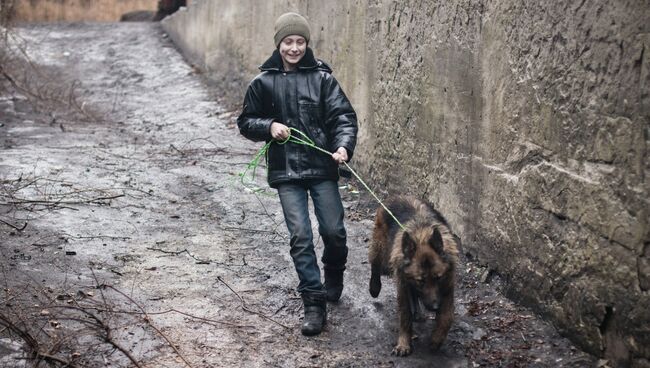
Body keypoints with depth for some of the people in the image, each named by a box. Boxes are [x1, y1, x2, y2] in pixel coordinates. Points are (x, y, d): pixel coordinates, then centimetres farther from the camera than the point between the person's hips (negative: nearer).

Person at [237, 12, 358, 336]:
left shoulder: (322, 77, -1)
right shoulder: (263, 82, 3)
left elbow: (343, 115, -6)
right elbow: (245, 122, 10)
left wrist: (343, 145, -24)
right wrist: (269, 126, -10)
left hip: (322, 167, 0)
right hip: (286, 171, 0)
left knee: (334, 230, 2)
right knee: (300, 236, -4)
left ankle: (334, 277, 34)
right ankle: (314, 303, 3)